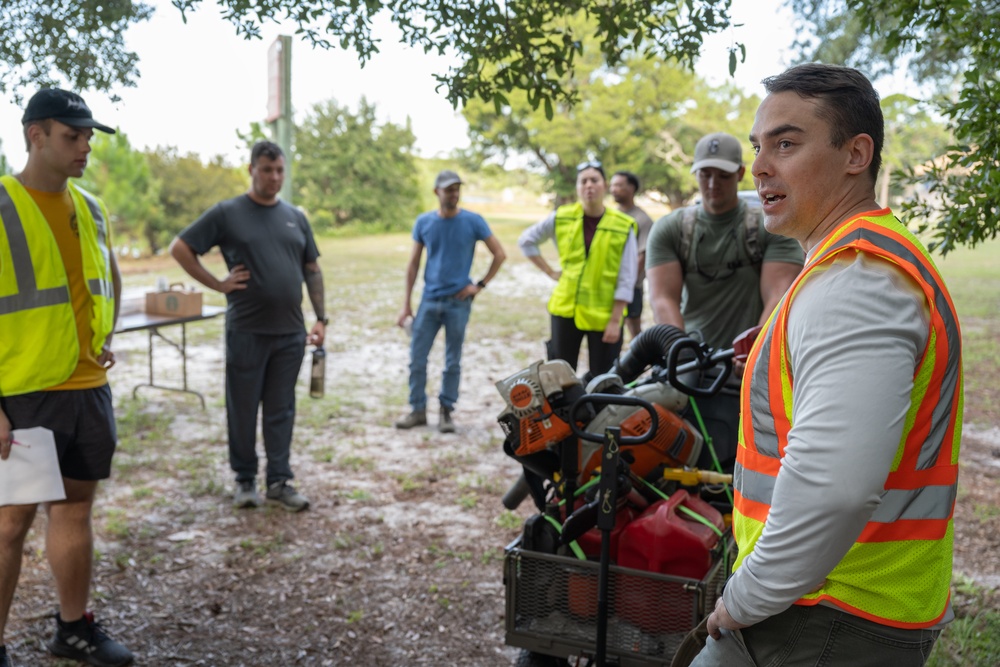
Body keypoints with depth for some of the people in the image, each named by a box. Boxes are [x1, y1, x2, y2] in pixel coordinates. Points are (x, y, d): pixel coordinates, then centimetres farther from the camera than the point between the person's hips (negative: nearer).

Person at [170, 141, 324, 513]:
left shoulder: (295, 217, 12)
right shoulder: (227, 213, -1)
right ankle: (245, 480, 20)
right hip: (246, 331, -3)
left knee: (281, 411, 8)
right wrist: (218, 285, -6)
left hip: (290, 332, 3)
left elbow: (312, 270, 15)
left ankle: (279, 482, 15)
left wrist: (321, 318, 9)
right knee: (243, 409, 6)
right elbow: (180, 249, -1)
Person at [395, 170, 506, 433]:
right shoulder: (424, 222, 2)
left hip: (459, 302, -2)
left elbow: (499, 254, 3)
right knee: (417, 358, 2)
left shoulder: (473, 221, -4)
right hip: (429, 300, 2)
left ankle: (446, 411, 19)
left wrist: (480, 285, -3)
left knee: (452, 362, 6)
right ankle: (418, 410, 16)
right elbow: (413, 264, 7)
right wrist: (406, 304, 5)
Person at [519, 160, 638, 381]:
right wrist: (550, 272, 5)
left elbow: (626, 280, -6)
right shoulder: (561, 218, 0)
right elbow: (526, 240, 14)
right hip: (565, 309, 2)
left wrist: (615, 320, -10)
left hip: (604, 315, -2)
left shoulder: (623, 227, -5)